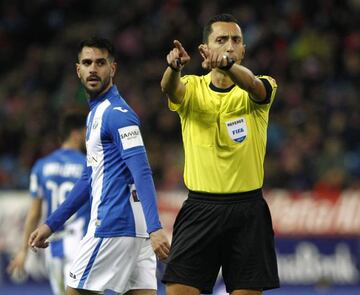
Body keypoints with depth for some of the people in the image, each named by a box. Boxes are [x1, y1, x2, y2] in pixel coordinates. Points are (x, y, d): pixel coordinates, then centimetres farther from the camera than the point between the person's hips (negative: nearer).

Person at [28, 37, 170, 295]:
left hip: (113, 225, -9)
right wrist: (52, 224, 27)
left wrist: (155, 227, -29)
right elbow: (90, 178, 27)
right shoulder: (96, 112, 19)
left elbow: (142, 174, -20)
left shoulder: (116, 113, -11)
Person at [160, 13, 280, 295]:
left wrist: (227, 63, -48)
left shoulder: (261, 88, 0)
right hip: (200, 207, 0)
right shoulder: (192, 88, 3)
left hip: (248, 211, 0)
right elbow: (170, 88, -21)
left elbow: (253, 85, -25)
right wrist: (174, 66, -46)